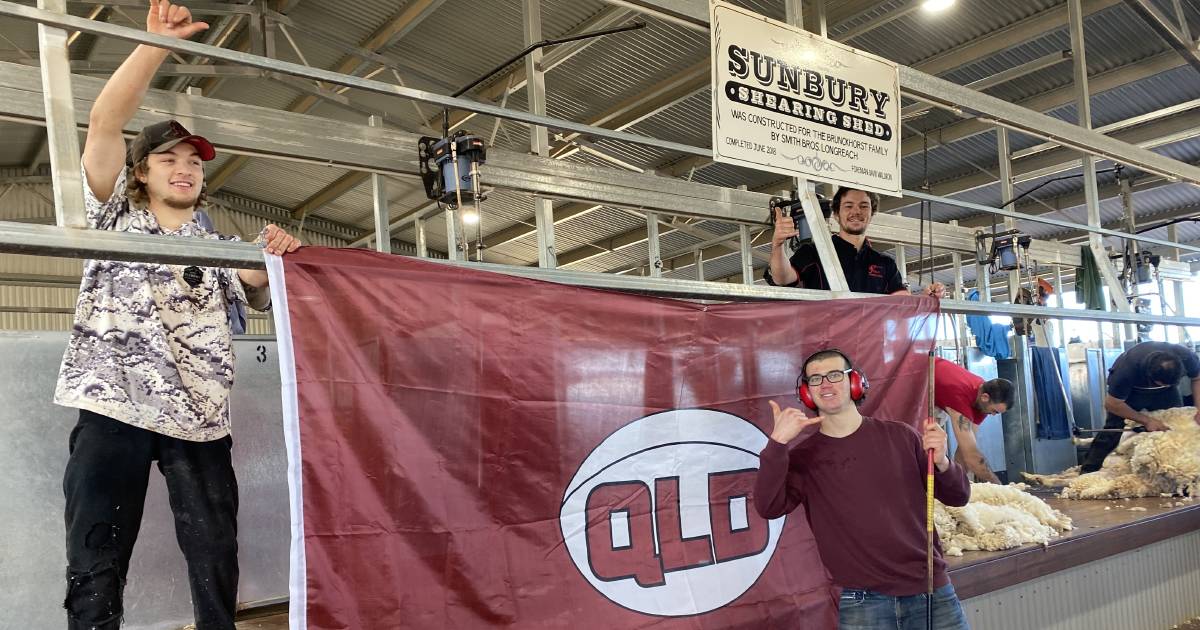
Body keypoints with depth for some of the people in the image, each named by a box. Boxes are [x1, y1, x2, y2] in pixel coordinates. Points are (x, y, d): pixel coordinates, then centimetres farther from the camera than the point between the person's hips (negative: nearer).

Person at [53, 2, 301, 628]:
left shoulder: (218, 248, 22)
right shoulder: (117, 214, 14)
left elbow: (260, 294, 6)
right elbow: (104, 123, 1)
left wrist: (274, 257, -16)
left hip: (199, 414, 3)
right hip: (114, 406, -2)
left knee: (216, 562, 2)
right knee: (95, 566, -2)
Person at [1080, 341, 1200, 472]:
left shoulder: (1186, 357, -33)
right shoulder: (1127, 368, -42)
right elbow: (1112, 404, -28)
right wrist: (1147, 420, -29)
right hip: (1129, 390, -4)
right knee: (1113, 429, -16)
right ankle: (1088, 471, -14)